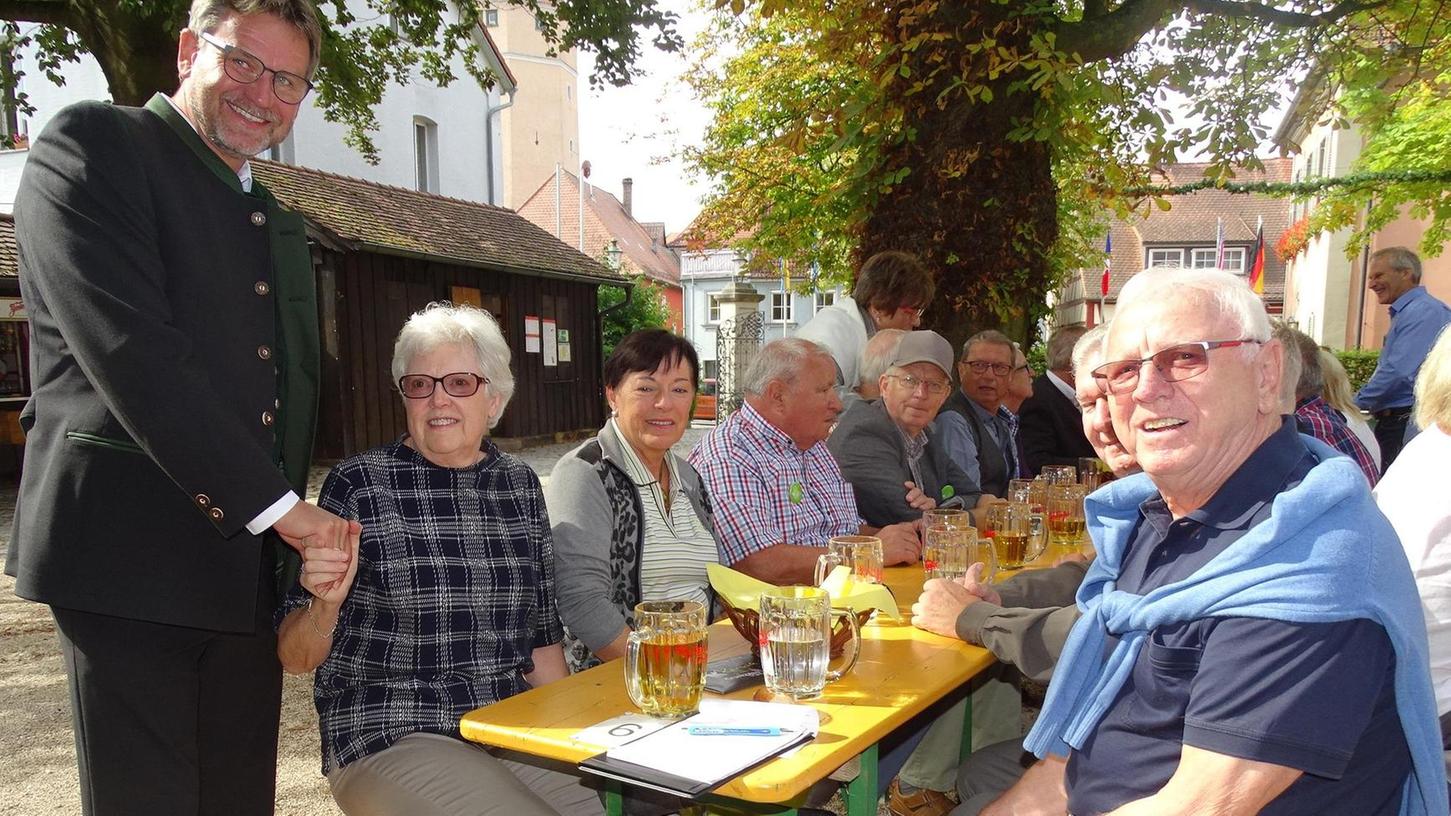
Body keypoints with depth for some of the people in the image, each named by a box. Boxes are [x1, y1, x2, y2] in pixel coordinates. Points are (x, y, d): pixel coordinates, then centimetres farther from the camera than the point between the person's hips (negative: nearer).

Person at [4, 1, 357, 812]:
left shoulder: (281, 223, 20)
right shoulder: (93, 143, -2)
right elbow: (129, 348, -15)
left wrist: (307, 534, 6)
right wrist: (275, 504, -14)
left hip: (252, 567, 7)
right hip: (132, 558, -6)